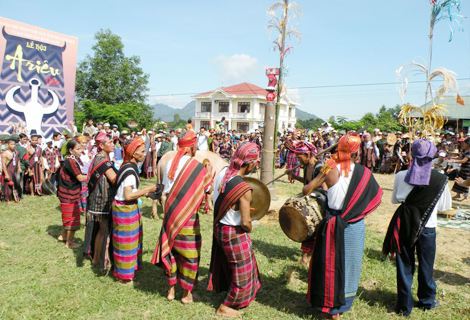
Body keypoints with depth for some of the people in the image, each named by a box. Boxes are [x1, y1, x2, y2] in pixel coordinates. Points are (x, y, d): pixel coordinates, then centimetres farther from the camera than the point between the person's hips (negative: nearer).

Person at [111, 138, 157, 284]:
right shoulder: (130, 170, -22)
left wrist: (144, 192, 5)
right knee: (127, 241, 3)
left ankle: (122, 272, 34)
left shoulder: (128, 166, 8)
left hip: (129, 208, 10)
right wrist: (147, 189, -19)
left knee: (132, 239, 19)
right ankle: (124, 277, 19)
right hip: (125, 209, -10)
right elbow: (128, 196, -26)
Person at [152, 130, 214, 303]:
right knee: (189, 254, 9)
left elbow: (165, 190, 5)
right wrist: (209, 174, 5)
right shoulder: (198, 167, -14)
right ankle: (187, 293, 21)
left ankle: (171, 289, 29)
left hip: (170, 213, 5)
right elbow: (207, 190, -7)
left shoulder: (170, 163, 1)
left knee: (171, 250, 17)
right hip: (188, 216, -5)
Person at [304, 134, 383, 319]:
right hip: (355, 225, 1)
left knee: (331, 263, 13)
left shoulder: (330, 170, -10)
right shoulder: (364, 173, -6)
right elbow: (377, 198, 1)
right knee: (349, 263, 17)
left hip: (333, 223, -1)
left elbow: (307, 190, -6)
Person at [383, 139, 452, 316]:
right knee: (426, 265, 17)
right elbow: (445, 206, 0)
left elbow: (394, 199, 3)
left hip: (404, 225, 0)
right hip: (427, 227, 0)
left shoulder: (401, 176, -10)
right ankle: (426, 301, 36)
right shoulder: (440, 179, -11)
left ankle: (404, 305, 19)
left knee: (405, 265, 11)